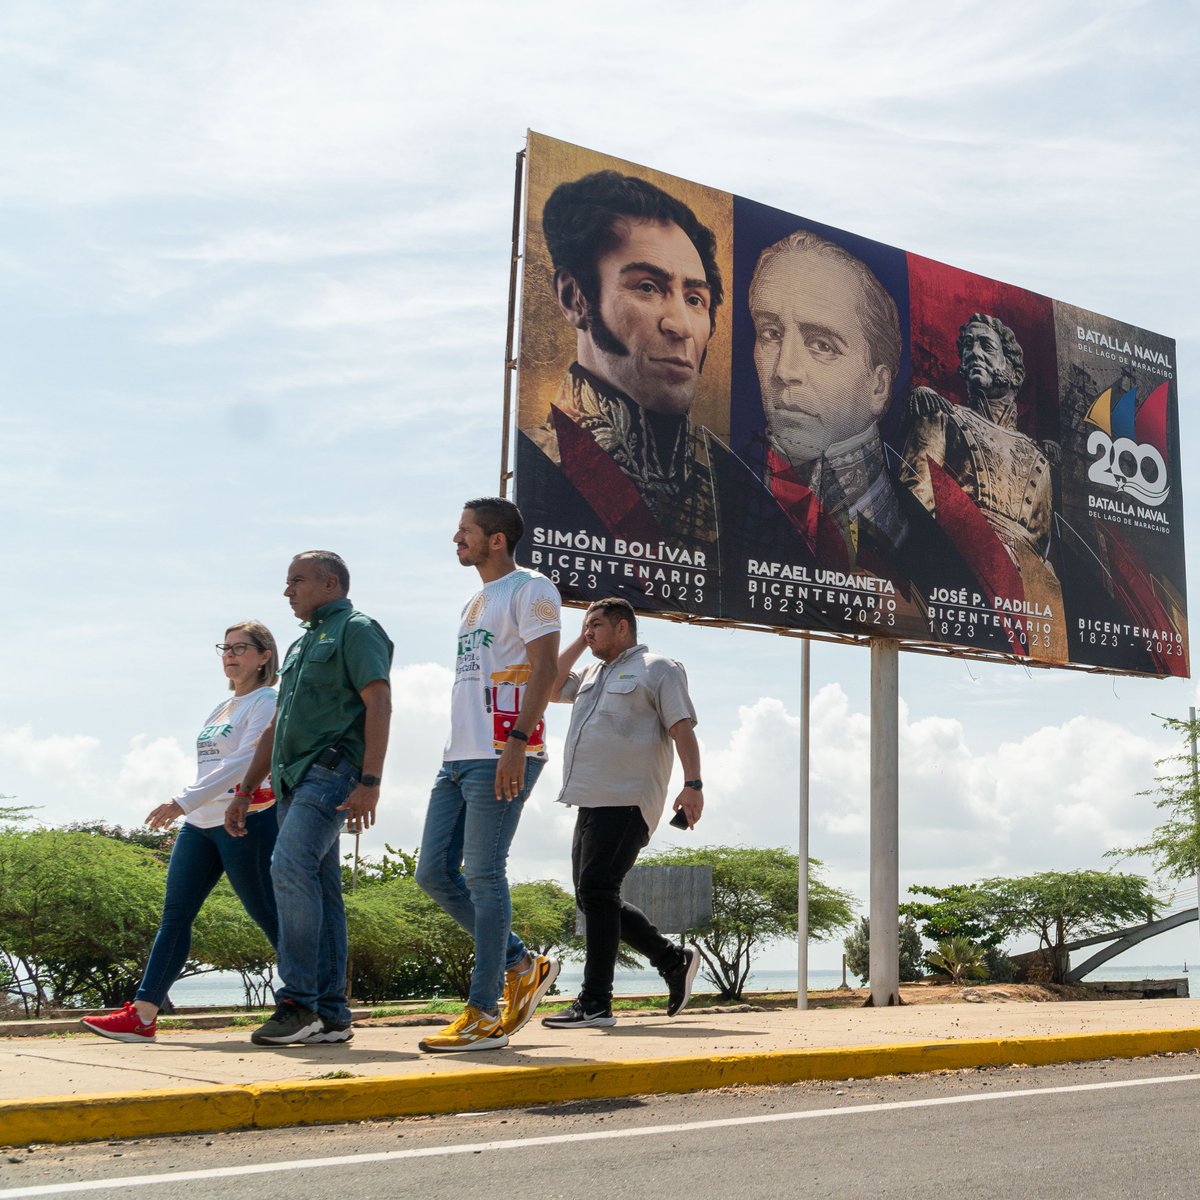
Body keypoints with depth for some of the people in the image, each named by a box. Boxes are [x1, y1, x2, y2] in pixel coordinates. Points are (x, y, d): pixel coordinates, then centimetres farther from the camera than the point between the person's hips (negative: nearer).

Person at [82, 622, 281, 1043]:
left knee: (269, 917, -4)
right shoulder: (223, 708, 20)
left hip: (245, 822, -8)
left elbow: (242, 763, -19)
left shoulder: (266, 702, -7)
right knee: (175, 914, 1)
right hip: (200, 823, 8)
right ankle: (142, 1016, 0)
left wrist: (183, 801, -25)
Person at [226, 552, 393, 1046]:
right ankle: (330, 1014, 7)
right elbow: (275, 729, 28)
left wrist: (369, 782, -22)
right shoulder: (302, 644, 27)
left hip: (332, 769, -9)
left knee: (290, 867, -23)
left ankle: (298, 1001, -22)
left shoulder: (357, 629, 0)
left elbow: (379, 704, -12)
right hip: (295, 778, 9)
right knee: (318, 890, 5)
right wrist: (244, 791, 23)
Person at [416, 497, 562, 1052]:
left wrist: (516, 743, -23)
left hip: (501, 757, -9)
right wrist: (457, 754, 20)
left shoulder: (529, 589, -3)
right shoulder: (476, 603, 24)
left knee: (483, 876, -9)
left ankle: (485, 1015, -2)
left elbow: (544, 667, -13)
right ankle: (521, 964, 18)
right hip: (460, 756, 9)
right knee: (434, 872, 6)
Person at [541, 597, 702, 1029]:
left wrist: (693, 784, -18)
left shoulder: (657, 669, 2)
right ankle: (674, 959, 20)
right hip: (592, 800, 9)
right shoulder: (592, 674, 26)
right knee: (593, 897, 8)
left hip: (627, 800, -9)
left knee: (596, 890, -14)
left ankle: (595, 1002, -11)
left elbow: (682, 728, -6)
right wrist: (579, 644, 19)